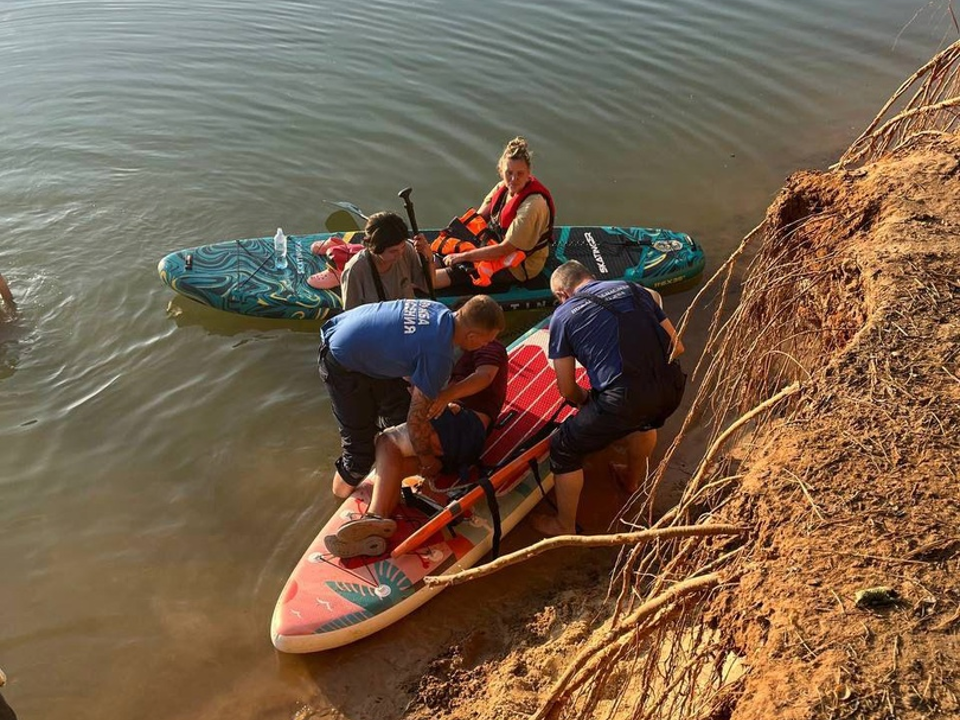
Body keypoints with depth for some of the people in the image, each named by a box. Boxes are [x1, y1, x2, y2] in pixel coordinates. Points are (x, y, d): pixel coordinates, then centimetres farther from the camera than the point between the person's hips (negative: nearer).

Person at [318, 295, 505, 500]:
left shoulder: (440, 311, -7)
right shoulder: (439, 356, -29)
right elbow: (416, 419, -22)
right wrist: (427, 459, -5)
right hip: (343, 365, -9)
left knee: (400, 410, 16)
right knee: (361, 439, 0)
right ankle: (345, 487, 25)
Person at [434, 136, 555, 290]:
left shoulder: (532, 205, -29)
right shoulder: (503, 187, -6)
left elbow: (505, 249, -26)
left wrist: (464, 256, -22)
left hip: (520, 266, -8)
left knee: (458, 271, -21)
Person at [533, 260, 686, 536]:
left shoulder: (563, 316, 6)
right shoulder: (632, 288, 16)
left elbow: (567, 389, 7)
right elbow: (676, 346, 17)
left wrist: (586, 400, 28)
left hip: (623, 401, -6)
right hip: (672, 389, 6)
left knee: (564, 449, 18)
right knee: (646, 419, 41)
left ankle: (565, 527, 32)